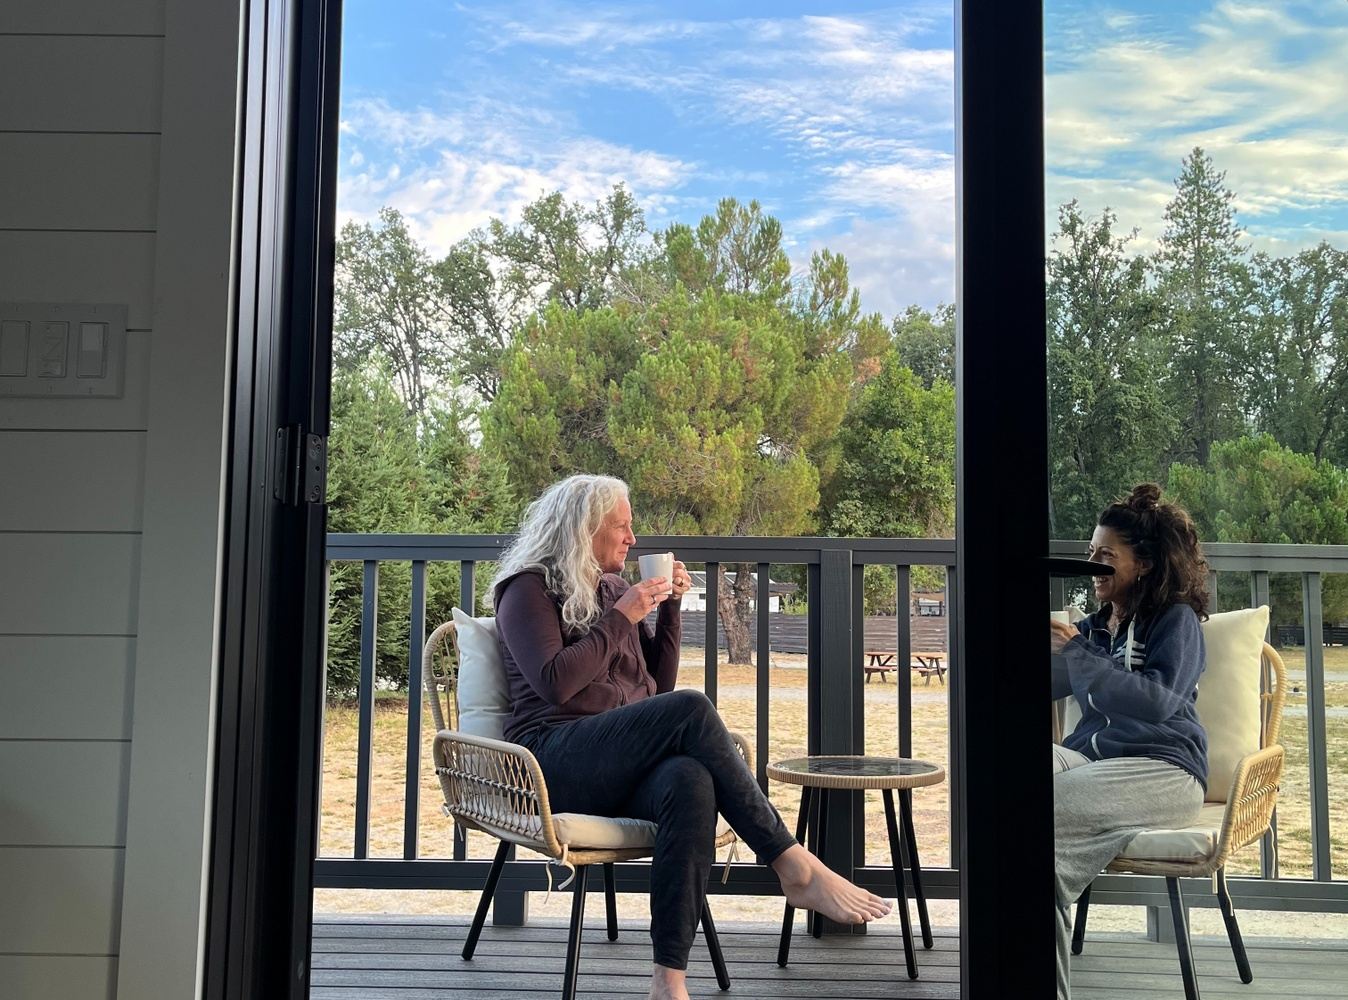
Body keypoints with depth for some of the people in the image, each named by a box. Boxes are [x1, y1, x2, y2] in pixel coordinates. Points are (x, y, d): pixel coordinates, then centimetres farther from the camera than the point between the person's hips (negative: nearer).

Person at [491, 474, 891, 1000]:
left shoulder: (612, 587, 21)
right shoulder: (528, 588, 3)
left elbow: (659, 682, 23)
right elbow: (554, 683, -13)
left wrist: (669, 605, 12)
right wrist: (622, 616, -9)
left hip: (621, 767, 5)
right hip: (556, 758, -5)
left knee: (691, 781, -33)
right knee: (691, 709, -30)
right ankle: (795, 867, -26)